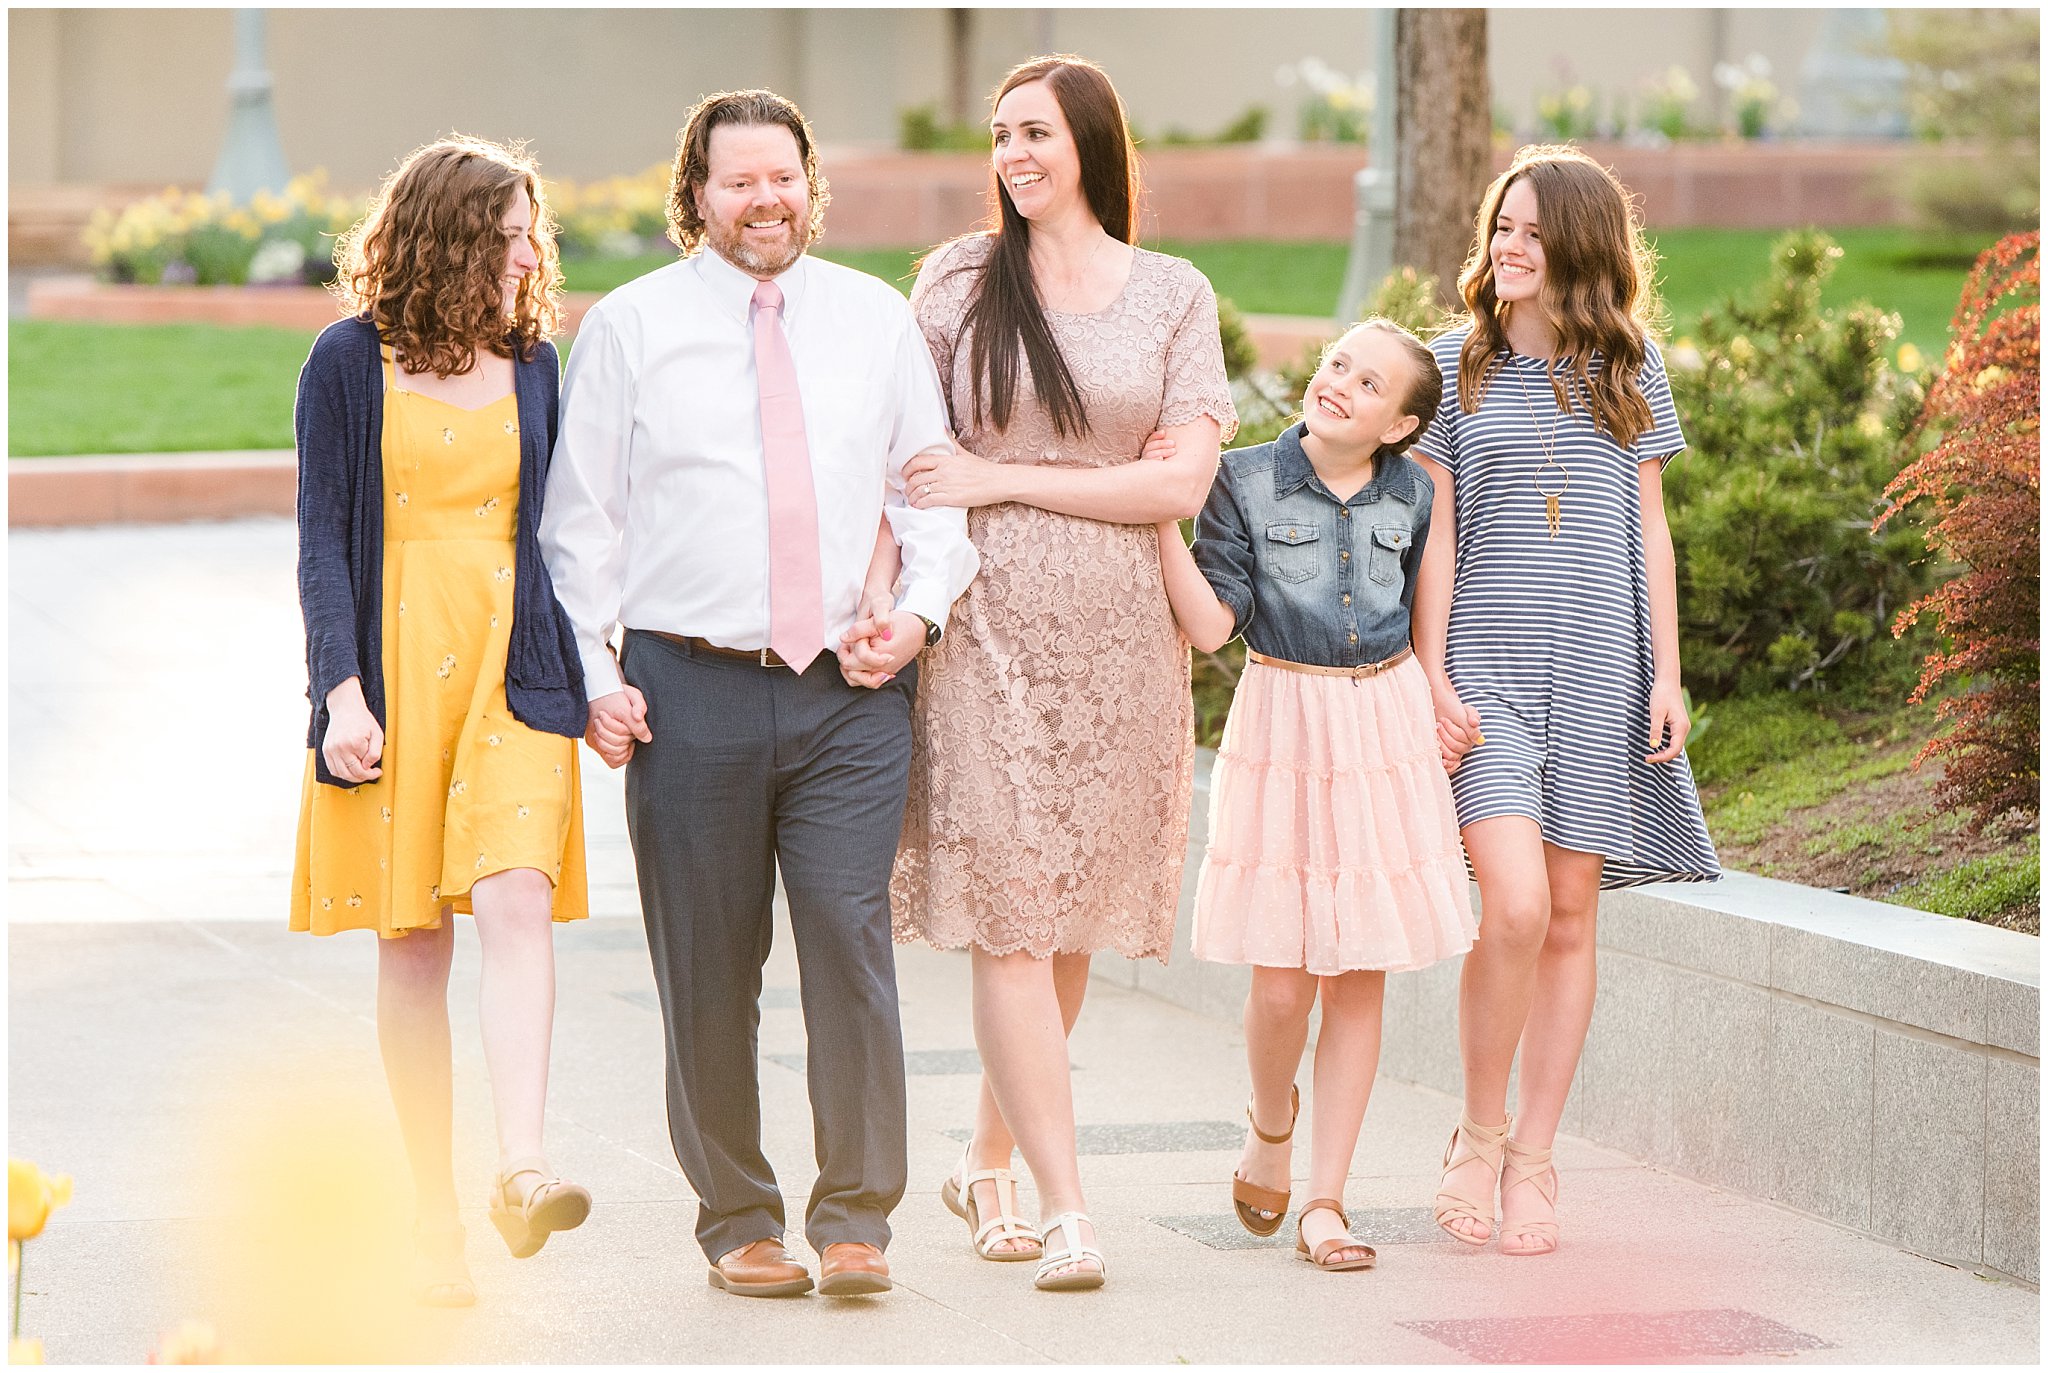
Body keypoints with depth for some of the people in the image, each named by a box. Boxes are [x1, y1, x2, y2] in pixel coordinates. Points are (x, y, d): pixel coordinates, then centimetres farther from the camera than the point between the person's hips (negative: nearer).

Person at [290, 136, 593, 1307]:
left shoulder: (536, 363, 11)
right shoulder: (350, 363, 2)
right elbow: (324, 539, 0)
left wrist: (596, 675, 9)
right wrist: (342, 688, -11)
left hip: (512, 666, 1)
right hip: (393, 667, -1)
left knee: (515, 902, -19)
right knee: (413, 943, 2)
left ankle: (522, 1170, -27)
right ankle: (437, 1214, 8)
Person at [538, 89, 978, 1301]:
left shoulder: (877, 319, 11)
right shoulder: (630, 326, 5)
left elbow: (934, 487, 16)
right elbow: (583, 518, 7)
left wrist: (920, 611, 0)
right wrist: (591, 674, -1)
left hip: (851, 692, 1)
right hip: (692, 689, -1)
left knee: (852, 941, -10)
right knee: (708, 969, 2)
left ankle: (856, 1217, -1)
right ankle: (738, 1220, 14)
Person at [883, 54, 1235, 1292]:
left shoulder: (1173, 294, 6)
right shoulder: (958, 281, 5)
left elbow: (1184, 481, -3)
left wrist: (1006, 481, -8)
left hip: (1118, 634, 1)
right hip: (991, 625, -1)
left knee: (1073, 920, 6)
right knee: (1009, 920, -9)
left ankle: (990, 1165, 25)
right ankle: (1066, 1207, -9)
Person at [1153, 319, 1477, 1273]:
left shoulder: (1412, 495, 4)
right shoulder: (1246, 482, -5)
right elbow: (1210, 625, -11)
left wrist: (1436, 714, 9)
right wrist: (1161, 514, -18)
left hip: (1386, 731, 2)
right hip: (1281, 734, -2)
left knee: (1359, 976, 2)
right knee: (1282, 984, -6)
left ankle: (1325, 1202, 9)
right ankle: (1271, 1127, 26)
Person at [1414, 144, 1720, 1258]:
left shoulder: (1629, 364, 9)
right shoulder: (1456, 363, 5)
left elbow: (1648, 529, 11)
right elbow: (1433, 532, 3)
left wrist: (1666, 675, 5)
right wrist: (1432, 676, -5)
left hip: (1600, 668, 2)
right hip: (1485, 668, -2)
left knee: (1571, 916, 2)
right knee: (1514, 903, -16)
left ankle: (1532, 1162, 12)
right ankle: (1480, 1133, 4)